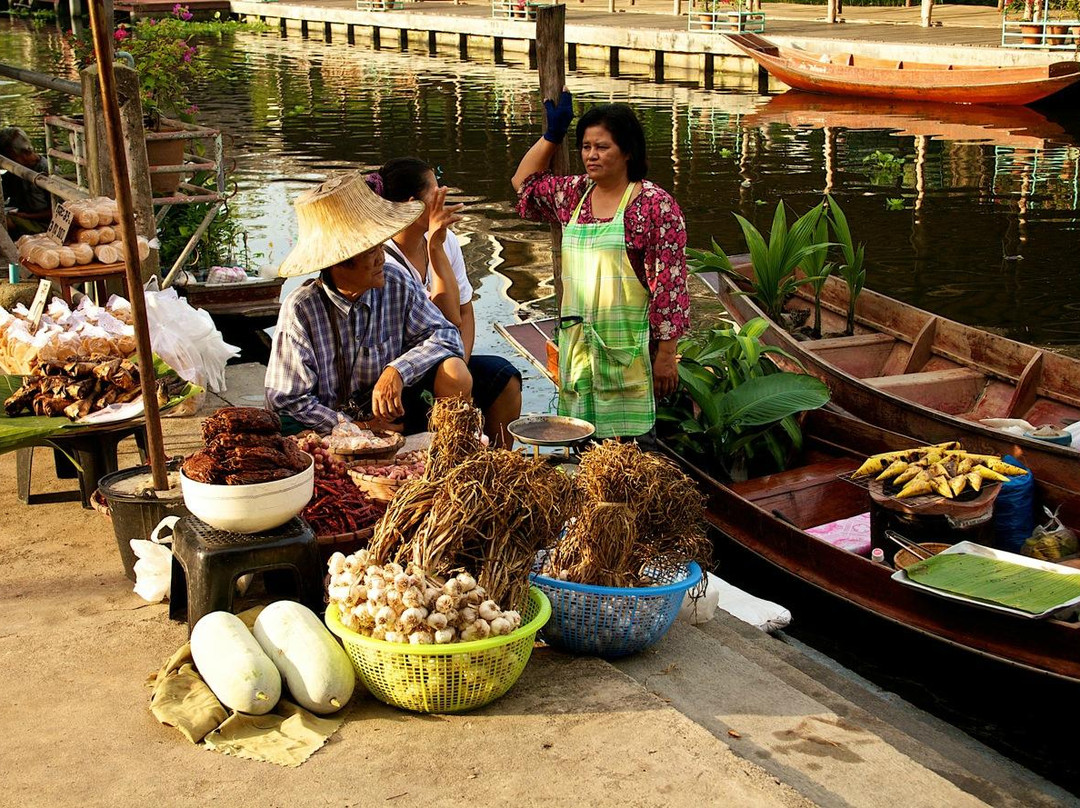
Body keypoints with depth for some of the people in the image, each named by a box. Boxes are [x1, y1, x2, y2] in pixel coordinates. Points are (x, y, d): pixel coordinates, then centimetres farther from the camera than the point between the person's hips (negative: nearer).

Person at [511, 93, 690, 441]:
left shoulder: (655, 203, -8)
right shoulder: (575, 193, 12)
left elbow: (670, 283, -10)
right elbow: (524, 183, 29)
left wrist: (665, 354, -13)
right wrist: (552, 134, 19)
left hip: (628, 347, -6)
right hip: (577, 344, 6)